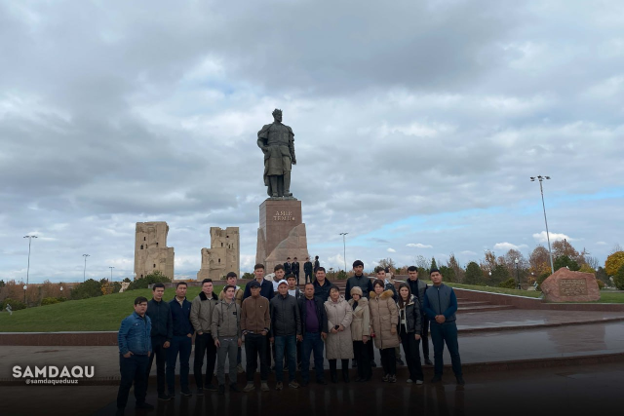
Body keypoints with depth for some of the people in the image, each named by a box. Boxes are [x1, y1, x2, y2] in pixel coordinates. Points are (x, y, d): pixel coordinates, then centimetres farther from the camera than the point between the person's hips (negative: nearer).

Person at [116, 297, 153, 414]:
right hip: (130, 357, -7)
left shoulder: (148, 320, 8)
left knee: (142, 380, 16)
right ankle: (121, 406, 13)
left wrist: (149, 349, 14)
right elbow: (121, 336, -15)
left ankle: (140, 402, 32)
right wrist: (124, 351, -15)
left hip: (144, 356, 7)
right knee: (126, 381, -1)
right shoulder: (129, 320, -14)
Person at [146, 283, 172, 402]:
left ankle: (161, 392, 17)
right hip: (150, 339, -2)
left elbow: (170, 324, 5)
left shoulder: (166, 306, 3)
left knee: (161, 367, 10)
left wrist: (168, 339, -1)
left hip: (163, 340, 2)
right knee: (146, 366, 5)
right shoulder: (147, 305, -4)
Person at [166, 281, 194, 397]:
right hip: (173, 338, -2)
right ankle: (171, 389, 16)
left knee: (185, 364, 10)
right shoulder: (170, 305, -3)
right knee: (171, 364, 5)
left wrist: (191, 333, 2)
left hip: (187, 338, 3)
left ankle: (184, 388, 20)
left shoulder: (189, 305, 5)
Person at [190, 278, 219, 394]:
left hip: (213, 334, 4)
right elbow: (193, 317, -11)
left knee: (211, 359, 13)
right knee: (199, 360, 1)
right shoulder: (197, 300, -8)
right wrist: (200, 331, -11)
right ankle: (199, 385, 13)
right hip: (202, 334, -4)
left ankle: (208, 383, 28)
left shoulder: (217, 299, 4)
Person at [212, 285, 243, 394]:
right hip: (222, 339, -2)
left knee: (233, 362, 9)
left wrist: (239, 337, 6)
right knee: (221, 363, 4)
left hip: (234, 338, 3)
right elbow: (214, 323, -3)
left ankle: (233, 383, 22)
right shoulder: (218, 307, -4)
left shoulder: (237, 306, 4)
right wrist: (215, 338, -8)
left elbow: (239, 323, 8)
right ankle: (221, 384, 16)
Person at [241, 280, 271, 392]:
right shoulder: (246, 301, 3)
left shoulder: (265, 301, 2)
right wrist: (243, 330, 0)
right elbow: (243, 317, 6)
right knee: (250, 359, 7)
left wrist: (266, 329, -4)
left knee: (263, 359, 4)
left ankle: (264, 382, 15)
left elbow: (267, 317, 5)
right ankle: (250, 382, 17)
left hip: (261, 334, 0)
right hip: (249, 335, 1)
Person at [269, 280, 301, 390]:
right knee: (279, 359, 4)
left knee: (292, 358, 7)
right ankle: (279, 381, 16)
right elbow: (271, 319, 4)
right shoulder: (273, 301, 0)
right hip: (278, 335, -1)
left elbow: (297, 317, 7)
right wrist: (271, 335, 2)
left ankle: (291, 380, 20)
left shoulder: (293, 300, 3)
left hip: (292, 334, 1)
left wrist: (298, 332, 2)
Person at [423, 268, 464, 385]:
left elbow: (454, 306, -6)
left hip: (449, 324, -1)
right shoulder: (428, 292, 2)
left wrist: (444, 316, -20)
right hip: (435, 325, 1)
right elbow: (426, 308, -1)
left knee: (454, 350, 3)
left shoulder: (449, 290, 0)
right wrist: (435, 316, -18)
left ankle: (459, 375, 14)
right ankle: (438, 374, 19)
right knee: (437, 350, 9)